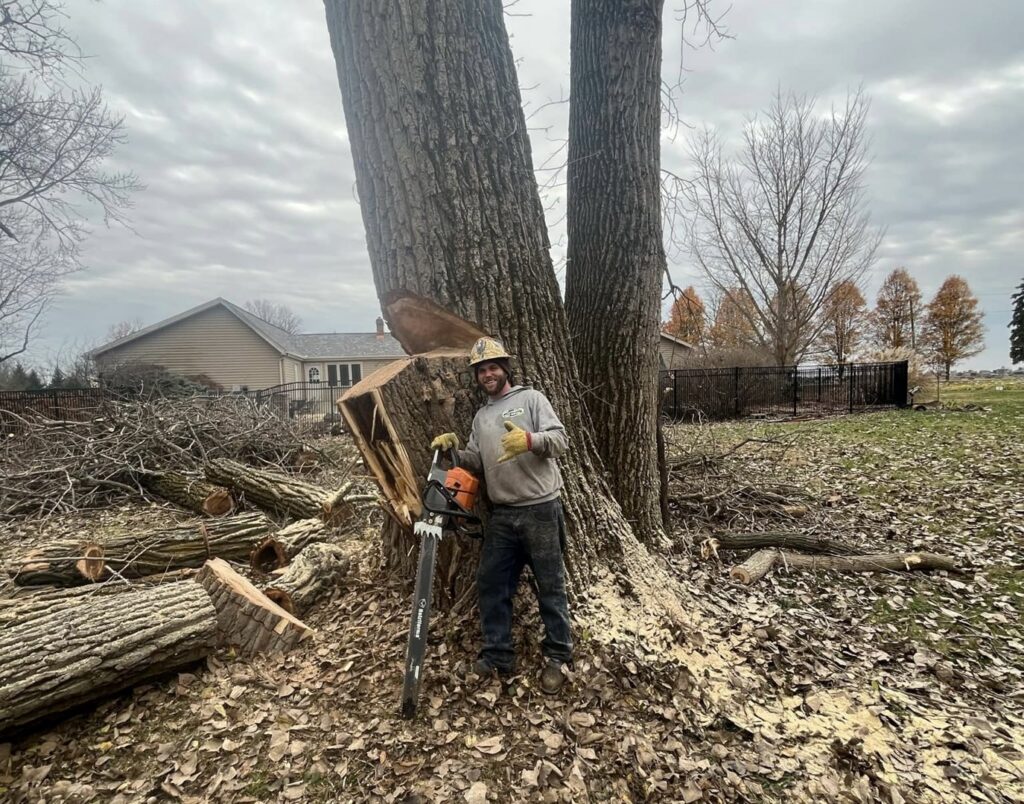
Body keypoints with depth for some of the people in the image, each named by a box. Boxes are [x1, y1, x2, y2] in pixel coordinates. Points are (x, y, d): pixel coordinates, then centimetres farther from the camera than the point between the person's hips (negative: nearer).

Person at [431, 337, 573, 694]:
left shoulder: (531, 398, -1)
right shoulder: (481, 416, 17)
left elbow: (560, 440, -11)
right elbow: (476, 462, 14)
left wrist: (529, 439, -29)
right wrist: (454, 450, -4)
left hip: (540, 510, -6)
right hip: (501, 514, 6)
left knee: (550, 585, 4)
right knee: (491, 583, 9)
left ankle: (558, 656, 18)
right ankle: (498, 655, 23)